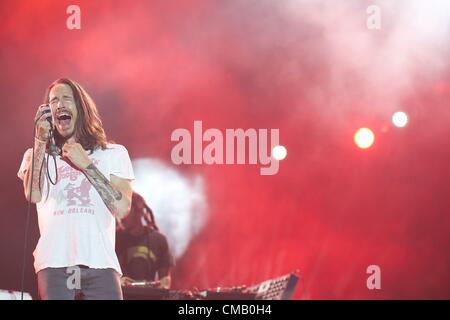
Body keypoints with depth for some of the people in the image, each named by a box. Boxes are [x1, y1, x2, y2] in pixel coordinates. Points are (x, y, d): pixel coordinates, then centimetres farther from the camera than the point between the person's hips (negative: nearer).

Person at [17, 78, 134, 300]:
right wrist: (40, 140, -3)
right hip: (55, 263, 0)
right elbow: (33, 196, -4)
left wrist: (86, 164, -1)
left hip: (100, 263, 0)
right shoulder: (38, 155, 16)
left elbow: (121, 208, 1)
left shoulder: (114, 153, 14)